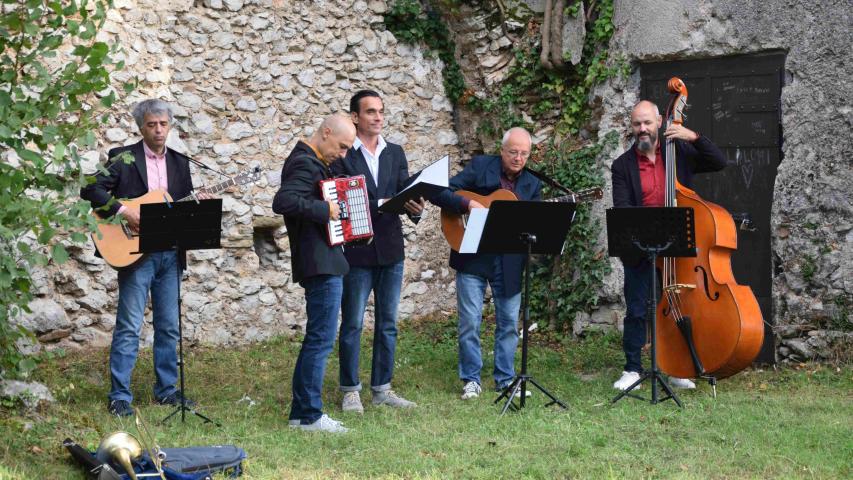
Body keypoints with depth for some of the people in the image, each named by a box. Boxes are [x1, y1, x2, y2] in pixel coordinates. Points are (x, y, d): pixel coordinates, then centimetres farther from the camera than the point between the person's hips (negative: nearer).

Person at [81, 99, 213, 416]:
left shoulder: (179, 162, 13)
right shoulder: (123, 158, -2)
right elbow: (90, 190, -11)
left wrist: (198, 203, -7)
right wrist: (123, 212, -20)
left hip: (170, 254, 5)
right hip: (136, 252, -5)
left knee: (169, 327, 10)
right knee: (129, 327, -3)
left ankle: (166, 390, 21)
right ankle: (119, 396, 3)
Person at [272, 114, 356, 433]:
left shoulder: (311, 161, 16)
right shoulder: (306, 164, -16)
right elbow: (283, 201, -31)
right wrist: (325, 209, -26)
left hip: (324, 262, 11)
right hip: (321, 264, -11)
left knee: (316, 338, 15)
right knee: (321, 339, -7)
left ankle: (301, 413, 20)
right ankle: (310, 415, -2)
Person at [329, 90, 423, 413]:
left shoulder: (395, 153, 11)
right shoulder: (341, 155, -4)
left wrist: (415, 208, -17)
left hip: (391, 250, 5)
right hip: (356, 250, -5)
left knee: (388, 324, 9)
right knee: (352, 324, 2)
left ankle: (382, 388, 18)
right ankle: (350, 390, 11)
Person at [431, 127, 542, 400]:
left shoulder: (532, 185, 9)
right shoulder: (480, 167, -2)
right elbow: (440, 193, -8)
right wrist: (469, 205, -22)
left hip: (509, 262, 3)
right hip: (472, 257, -3)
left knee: (509, 322, 8)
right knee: (470, 321, 0)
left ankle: (506, 378, 21)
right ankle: (471, 380, 12)